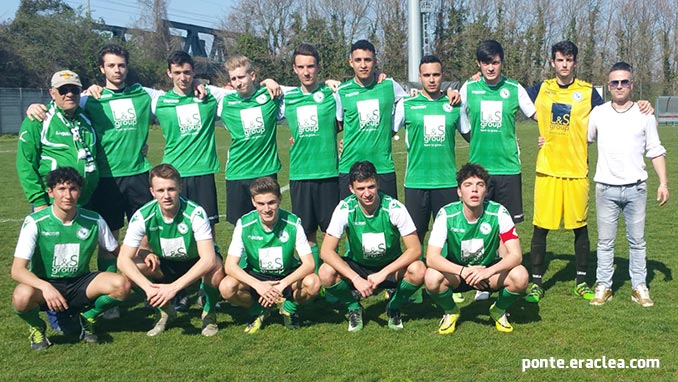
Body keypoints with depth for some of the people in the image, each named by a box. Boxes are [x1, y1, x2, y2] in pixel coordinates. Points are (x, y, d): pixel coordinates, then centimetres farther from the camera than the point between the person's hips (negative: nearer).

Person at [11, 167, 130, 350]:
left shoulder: (94, 220, -8)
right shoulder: (35, 222, -16)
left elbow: (118, 252, 5)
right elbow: (17, 270, -21)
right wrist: (45, 287, -41)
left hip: (79, 284, 2)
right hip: (45, 285, -2)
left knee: (121, 285, -25)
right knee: (22, 297, -37)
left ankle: (87, 317, 7)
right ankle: (37, 327, 1)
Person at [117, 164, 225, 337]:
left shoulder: (195, 213, -30)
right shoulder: (142, 216, -23)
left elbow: (208, 259, -37)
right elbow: (123, 259, -24)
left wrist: (174, 287, -44)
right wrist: (148, 287, -40)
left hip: (196, 263, -3)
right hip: (164, 265, 3)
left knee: (216, 268, -36)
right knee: (135, 264, -26)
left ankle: (209, 313, -2)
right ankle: (166, 312, 1)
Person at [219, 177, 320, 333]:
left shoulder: (292, 223, -19)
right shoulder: (244, 224, -17)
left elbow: (309, 264, -21)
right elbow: (230, 266, -19)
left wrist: (282, 285, -37)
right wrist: (258, 285, -36)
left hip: (288, 276, 0)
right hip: (256, 277, 1)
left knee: (313, 283, -31)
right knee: (227, 287, -29)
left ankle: (289, 308, 3)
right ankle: (258, 310, 3)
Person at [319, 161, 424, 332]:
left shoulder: (394, 207, -21)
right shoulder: (345, 209, -19)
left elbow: (415, 249, -21)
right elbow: (326, 251, -22)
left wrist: (383, 273, -32)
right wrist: (356, 278, -34)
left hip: (390, 267, 0)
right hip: (357, 266, 1)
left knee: (418, 270, -31)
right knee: (326, 273, -29)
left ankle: (393, 307, 1)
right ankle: (354, 308, 2)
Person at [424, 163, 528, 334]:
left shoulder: (499, 213, -19)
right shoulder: (447, 214, -21)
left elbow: (516, 255, -23)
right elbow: (431, 257, -27)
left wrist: (488, 271, -41)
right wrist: (463, 271, -43)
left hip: (490, 270, 1)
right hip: (455, 270, 0)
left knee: (520, 276, -29)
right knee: (432, 278, -33)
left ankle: (499, 311, 5)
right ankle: (451, 312, 3)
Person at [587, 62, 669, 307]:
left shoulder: (644, 114, 3)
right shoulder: (598, 114, 3)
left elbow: (655, 151, 6)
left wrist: (663, 182, 1)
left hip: (636, 187, 0)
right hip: (606, 187, 0)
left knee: (637, 240, 7)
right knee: (605, 241, 6)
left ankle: (639, 287, 16)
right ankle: (603, 286, 14)